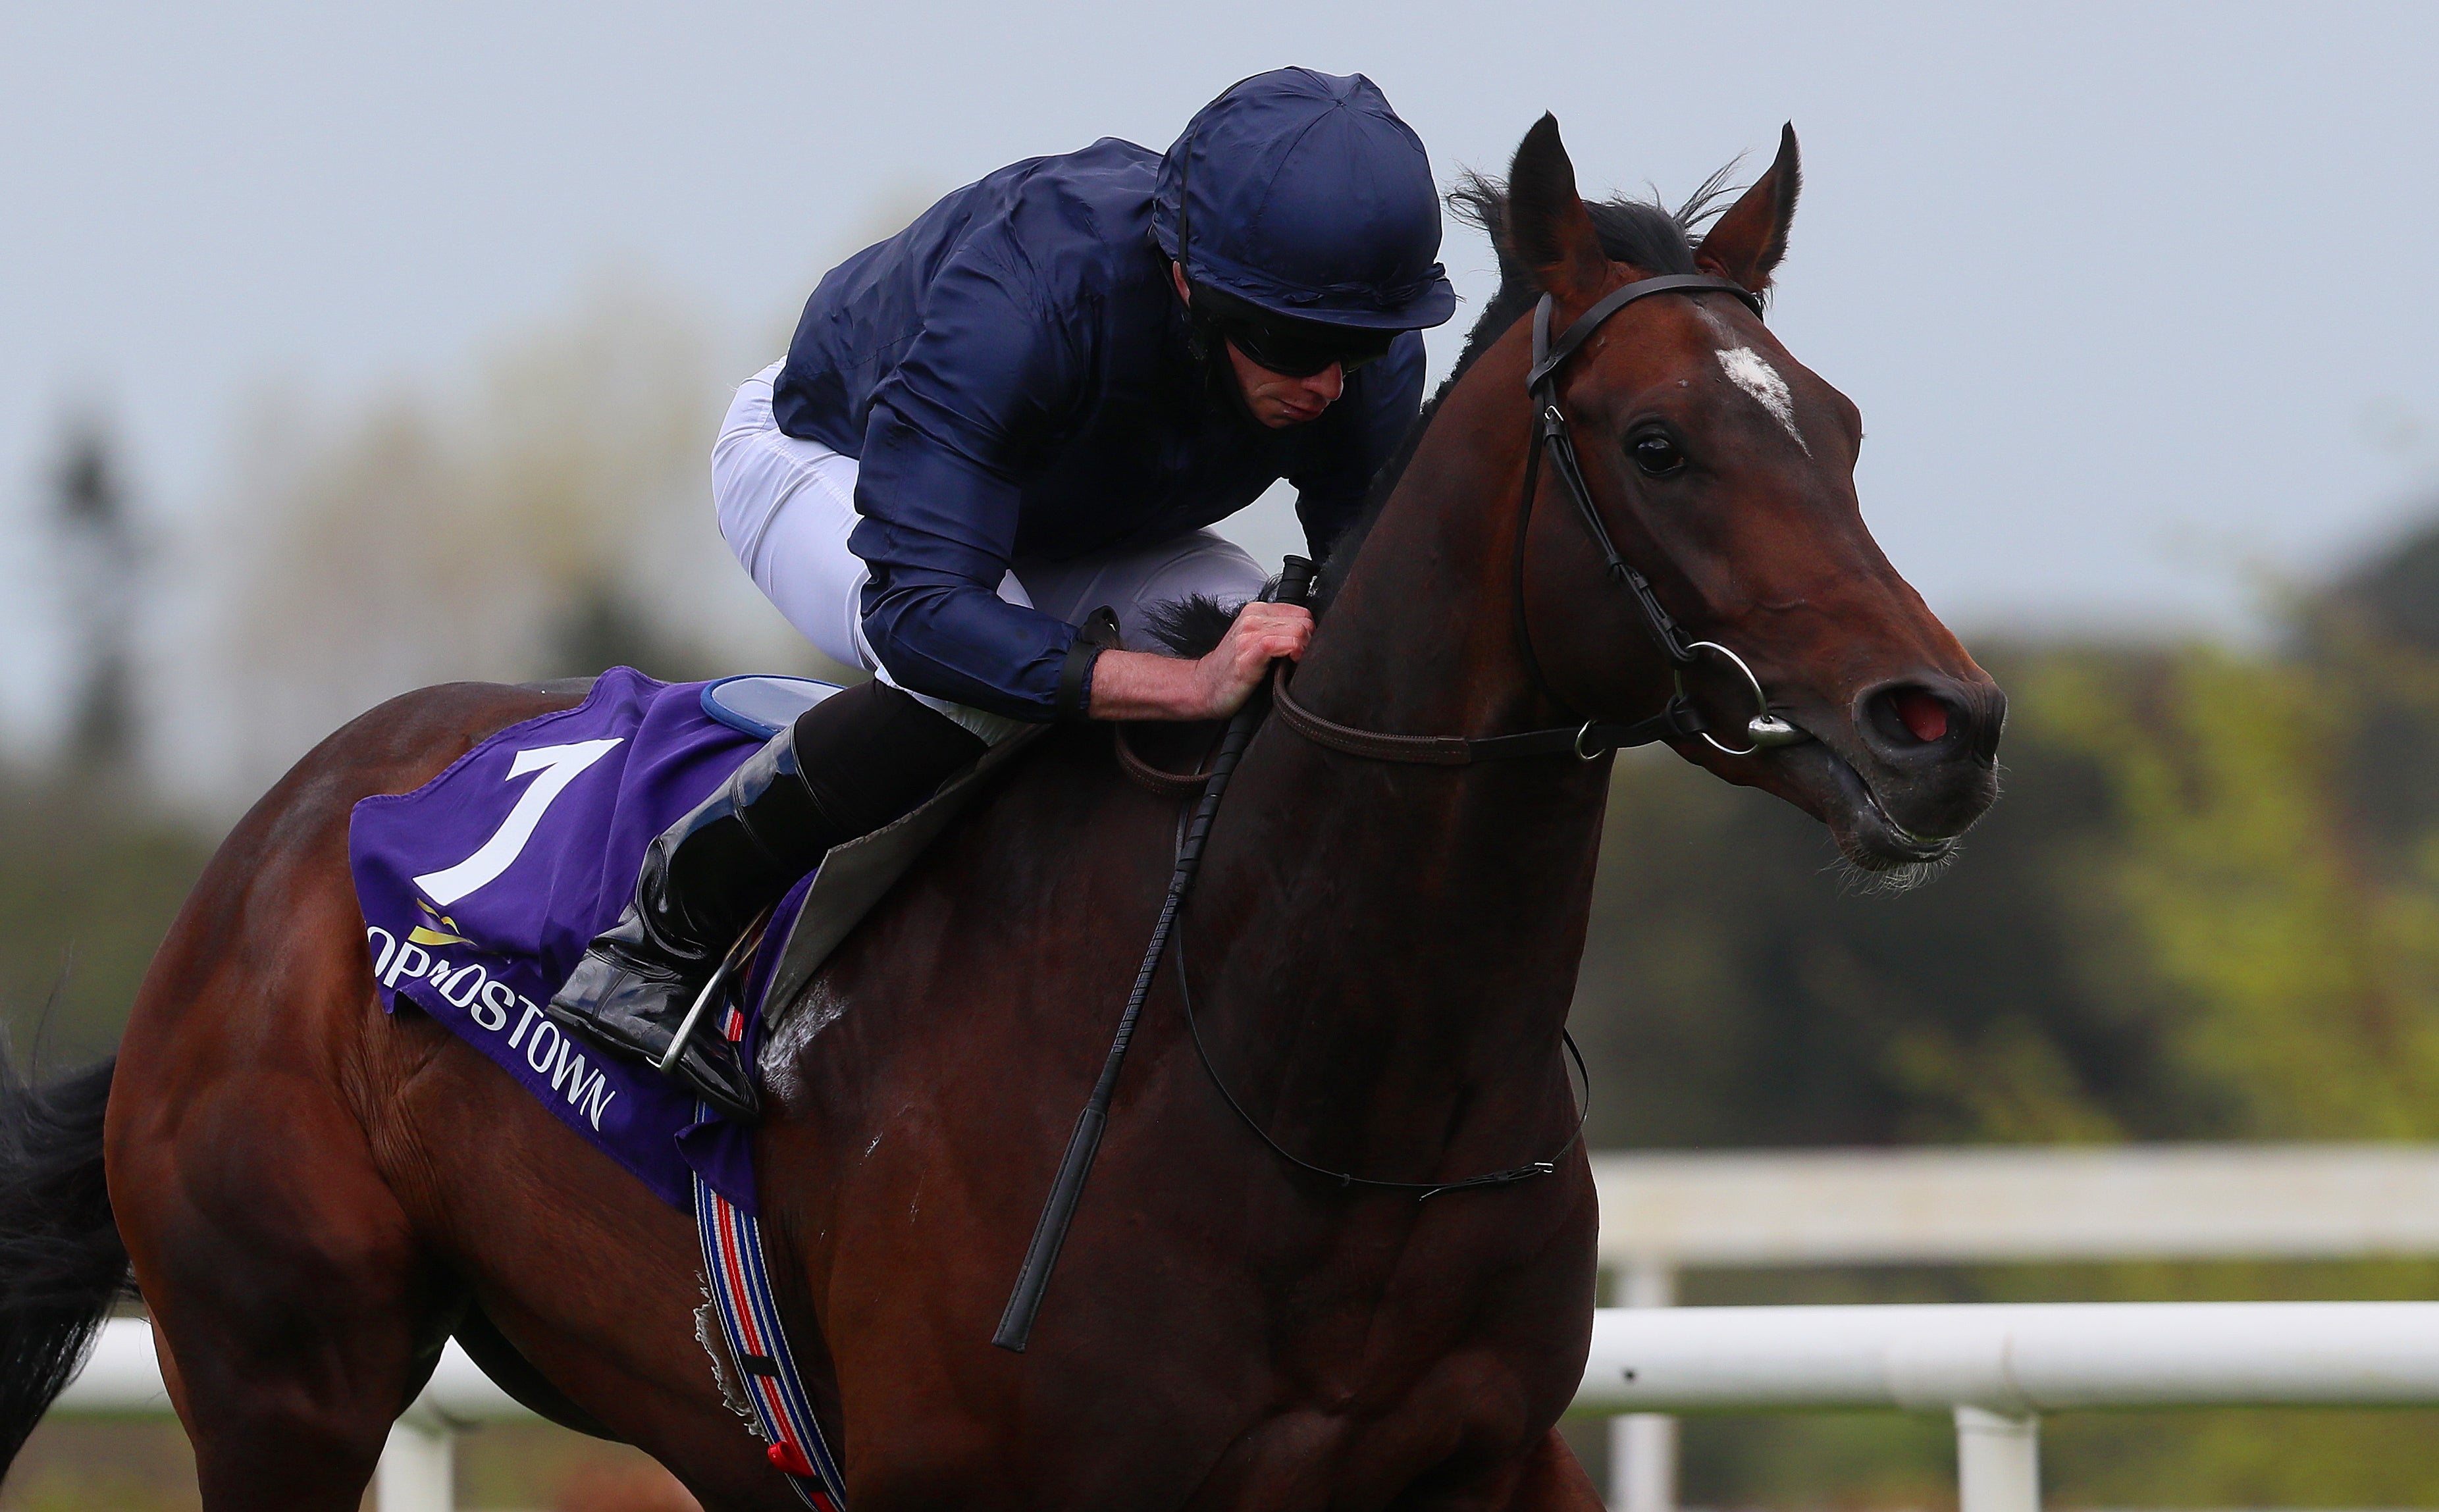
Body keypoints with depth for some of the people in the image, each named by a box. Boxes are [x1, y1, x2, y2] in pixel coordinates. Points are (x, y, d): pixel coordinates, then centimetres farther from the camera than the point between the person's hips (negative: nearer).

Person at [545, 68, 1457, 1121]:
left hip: (1084, 532, 6)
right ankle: (664, 936, -19)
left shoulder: (1368, 358, -28)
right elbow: (918, 610, -51)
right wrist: (1195, 685, -60)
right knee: (970, 681, -38)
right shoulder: (1019, 294, -45)